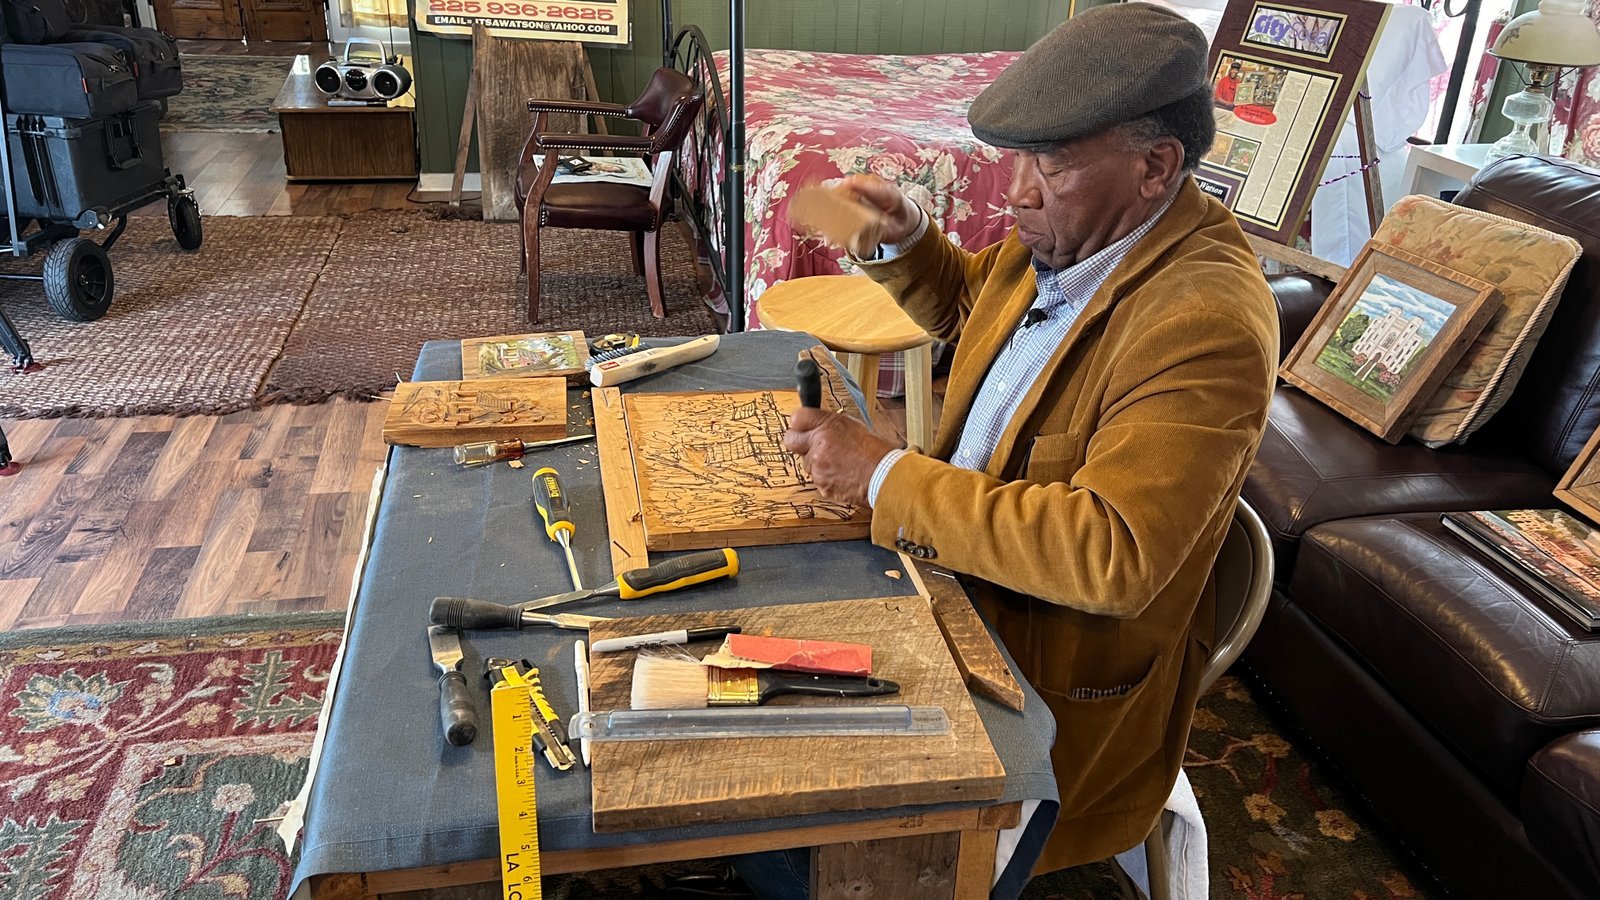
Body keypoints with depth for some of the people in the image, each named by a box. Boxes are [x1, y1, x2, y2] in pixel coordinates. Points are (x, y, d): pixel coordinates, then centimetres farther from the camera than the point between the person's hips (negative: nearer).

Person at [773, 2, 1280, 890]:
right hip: (961, 574, 8)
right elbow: (961, 303, 20)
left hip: (1063, 680, -8)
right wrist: (903, 235, -2)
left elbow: (1112, 556, -35)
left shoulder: (1207, 324, -28)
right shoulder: (1061, 236, -2)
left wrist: (886, 475, -30)